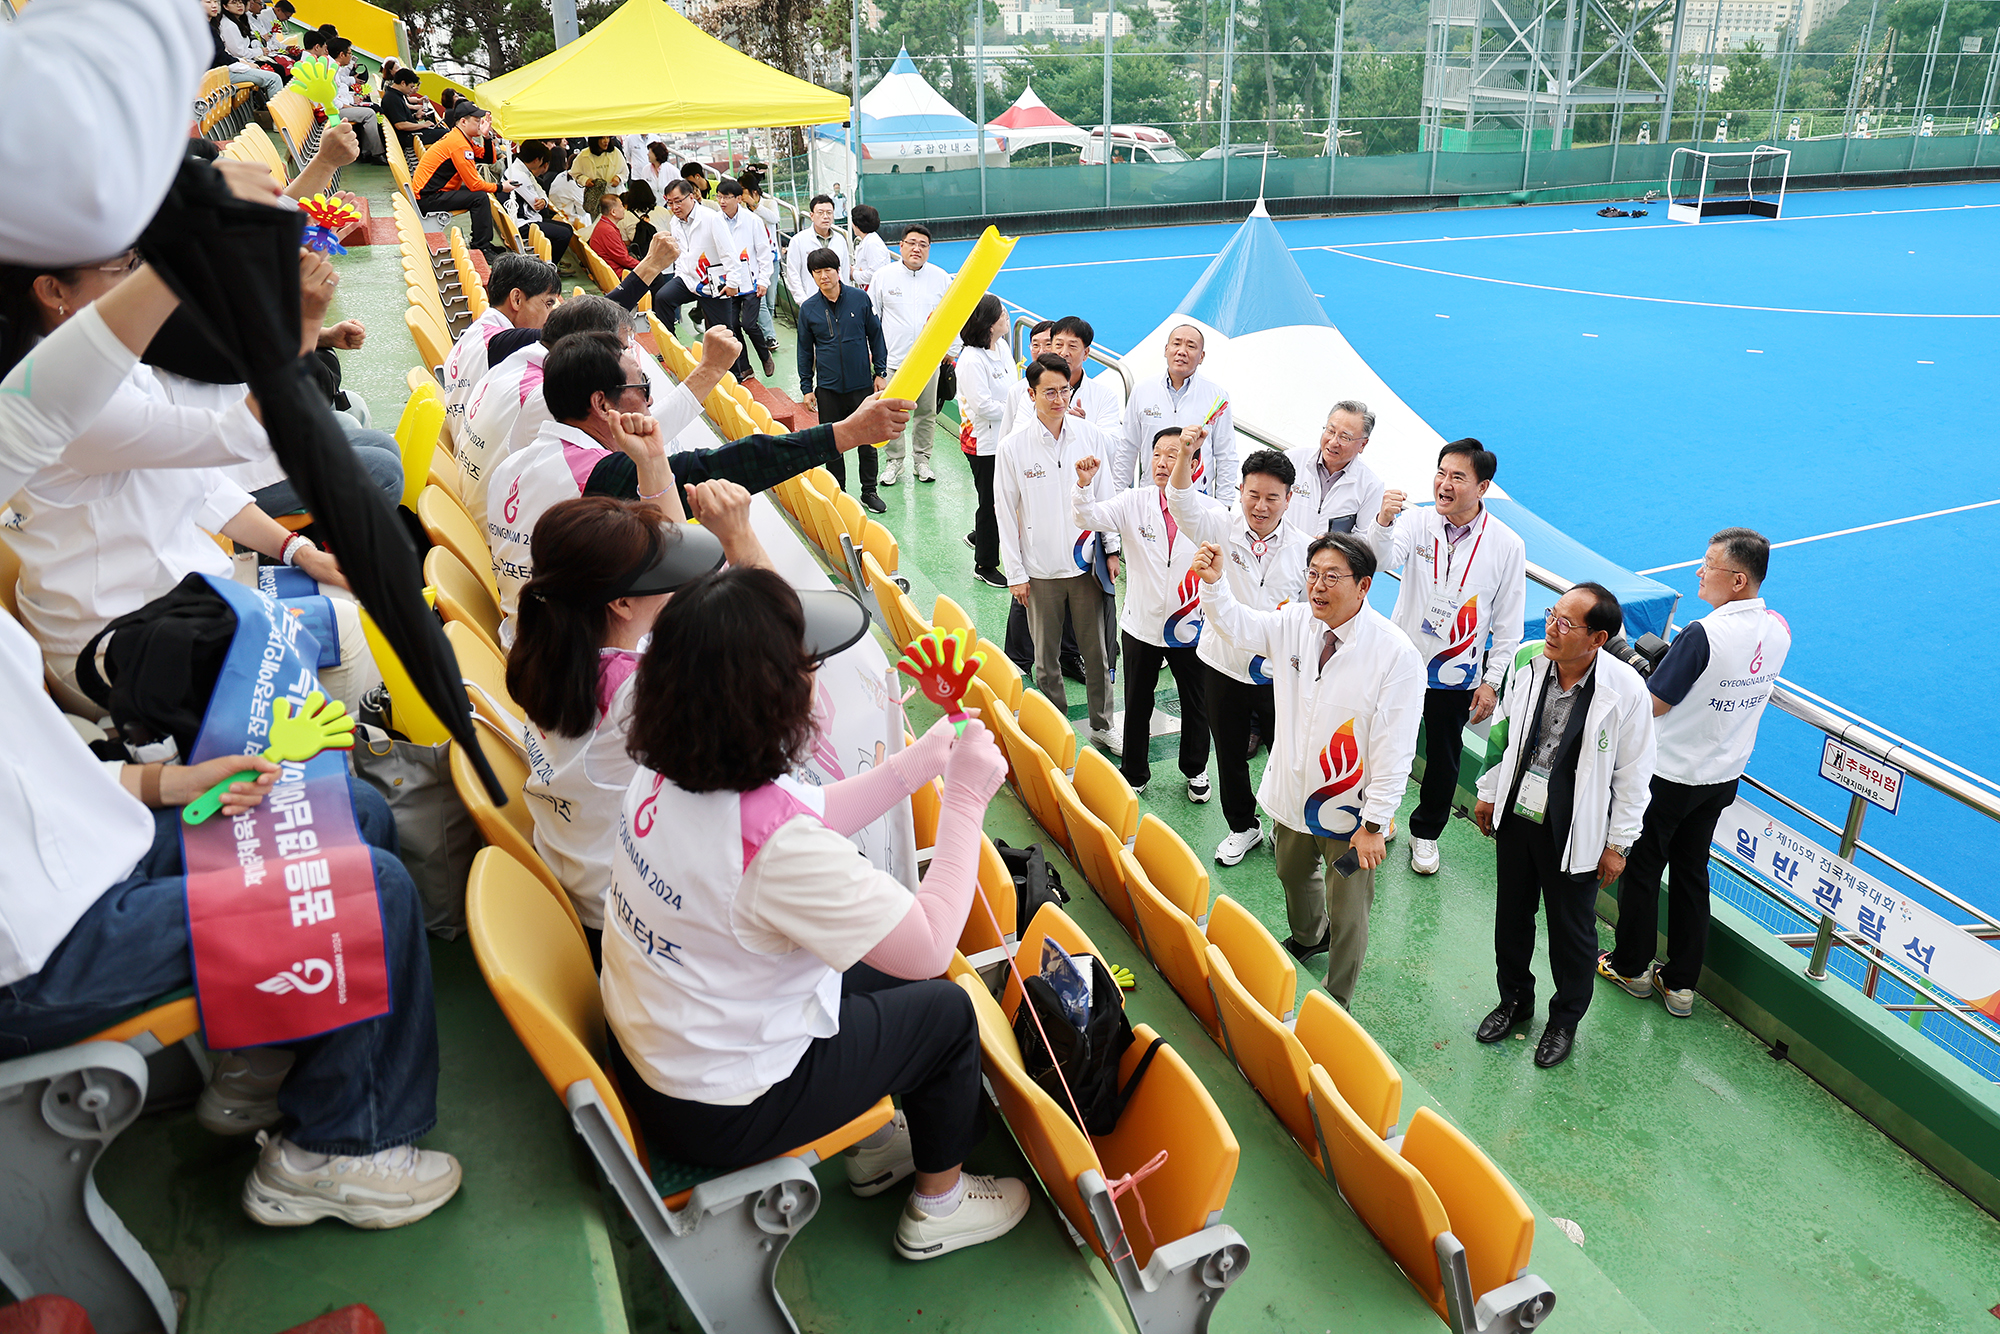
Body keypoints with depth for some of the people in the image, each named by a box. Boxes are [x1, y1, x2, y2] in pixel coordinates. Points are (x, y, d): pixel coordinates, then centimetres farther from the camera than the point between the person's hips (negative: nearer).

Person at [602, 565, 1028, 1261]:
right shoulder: (775, 846, -37)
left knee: (885, 974, 22)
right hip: (719, 1112, -7)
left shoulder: (663, 773, -11)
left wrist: (925, 757, 1)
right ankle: (939, 1206, 33)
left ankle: (870, 1139, 42)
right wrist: (965, 799, -20)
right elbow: (929, 947, -27)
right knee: (945, 1010, 11)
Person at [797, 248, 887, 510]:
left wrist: (881, 372, 3)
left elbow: (875, 336, 6)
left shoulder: (860, 298, -2)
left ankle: (869, 491, 21)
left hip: (862, 385, -1)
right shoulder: (808, 309, 0)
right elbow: (805, 351, 8)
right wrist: (806, 388, 6)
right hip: (828, 388, 1)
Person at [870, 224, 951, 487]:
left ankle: (921, 459, 25)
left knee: (927, 413, 8)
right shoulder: (883, 276, 0)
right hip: (893, 359, -1)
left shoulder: (941, 277, 3)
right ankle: (894, 460, 20)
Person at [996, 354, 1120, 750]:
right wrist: (1015, 574, -4)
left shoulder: (1092, 437, -2)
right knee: (1046, 657, 9)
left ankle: (1102, 725, 27)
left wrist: (1112, 550, 7)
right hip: (1041, 569, -1)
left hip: (1086, 563, 2)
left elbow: (1105, 497, 8)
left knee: (1096, 650, 10)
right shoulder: (1012, 448, -8)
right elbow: (1005, 514, -4)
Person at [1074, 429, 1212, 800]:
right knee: (1137, 705, 16)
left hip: (1190, 628, 0)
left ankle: (1195, 770, 42)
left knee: (1195, 705, 17)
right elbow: (1090, 519, -22)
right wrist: (1083, 485, -41)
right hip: (1141, 626, 0)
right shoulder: (1134, 502, -10)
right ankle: (1134, 774, 37)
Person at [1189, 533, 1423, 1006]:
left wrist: (1374, 824, -19)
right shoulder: (1294, 623, -8)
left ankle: (1336, 1007, 33)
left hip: (1349, 809, -5)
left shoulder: (1396, 654, -23)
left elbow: (1395, 749, -21)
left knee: (1347, 914, 10)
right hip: (1292, 791, 6)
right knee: (1293, 874, 31)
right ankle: (1308, 936, 63)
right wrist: (1214, 583, -18)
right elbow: (1236, 625, 4)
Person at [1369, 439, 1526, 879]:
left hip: (1456, 673, 0)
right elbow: (1384, 561, -28)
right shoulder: (1416, 522, -9)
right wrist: (1383, 523, -48)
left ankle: (1426, 832, 38)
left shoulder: (1507, 545, -9)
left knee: (1444, 758, 15)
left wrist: (1491, 682, -4)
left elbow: (1508, 624, -4)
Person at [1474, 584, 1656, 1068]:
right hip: (1514, 815, 4)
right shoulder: (1528, 664, -10)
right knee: (1511, 917, 21)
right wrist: (1489, 791, 13)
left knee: (1572, 931, 14)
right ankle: (1514, 1000, 46)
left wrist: (1618, 843, -6)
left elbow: (1633, 773, -11)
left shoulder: (1627, 691, -21)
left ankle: (1565, 1019, 40)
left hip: (1575, 833, -4)